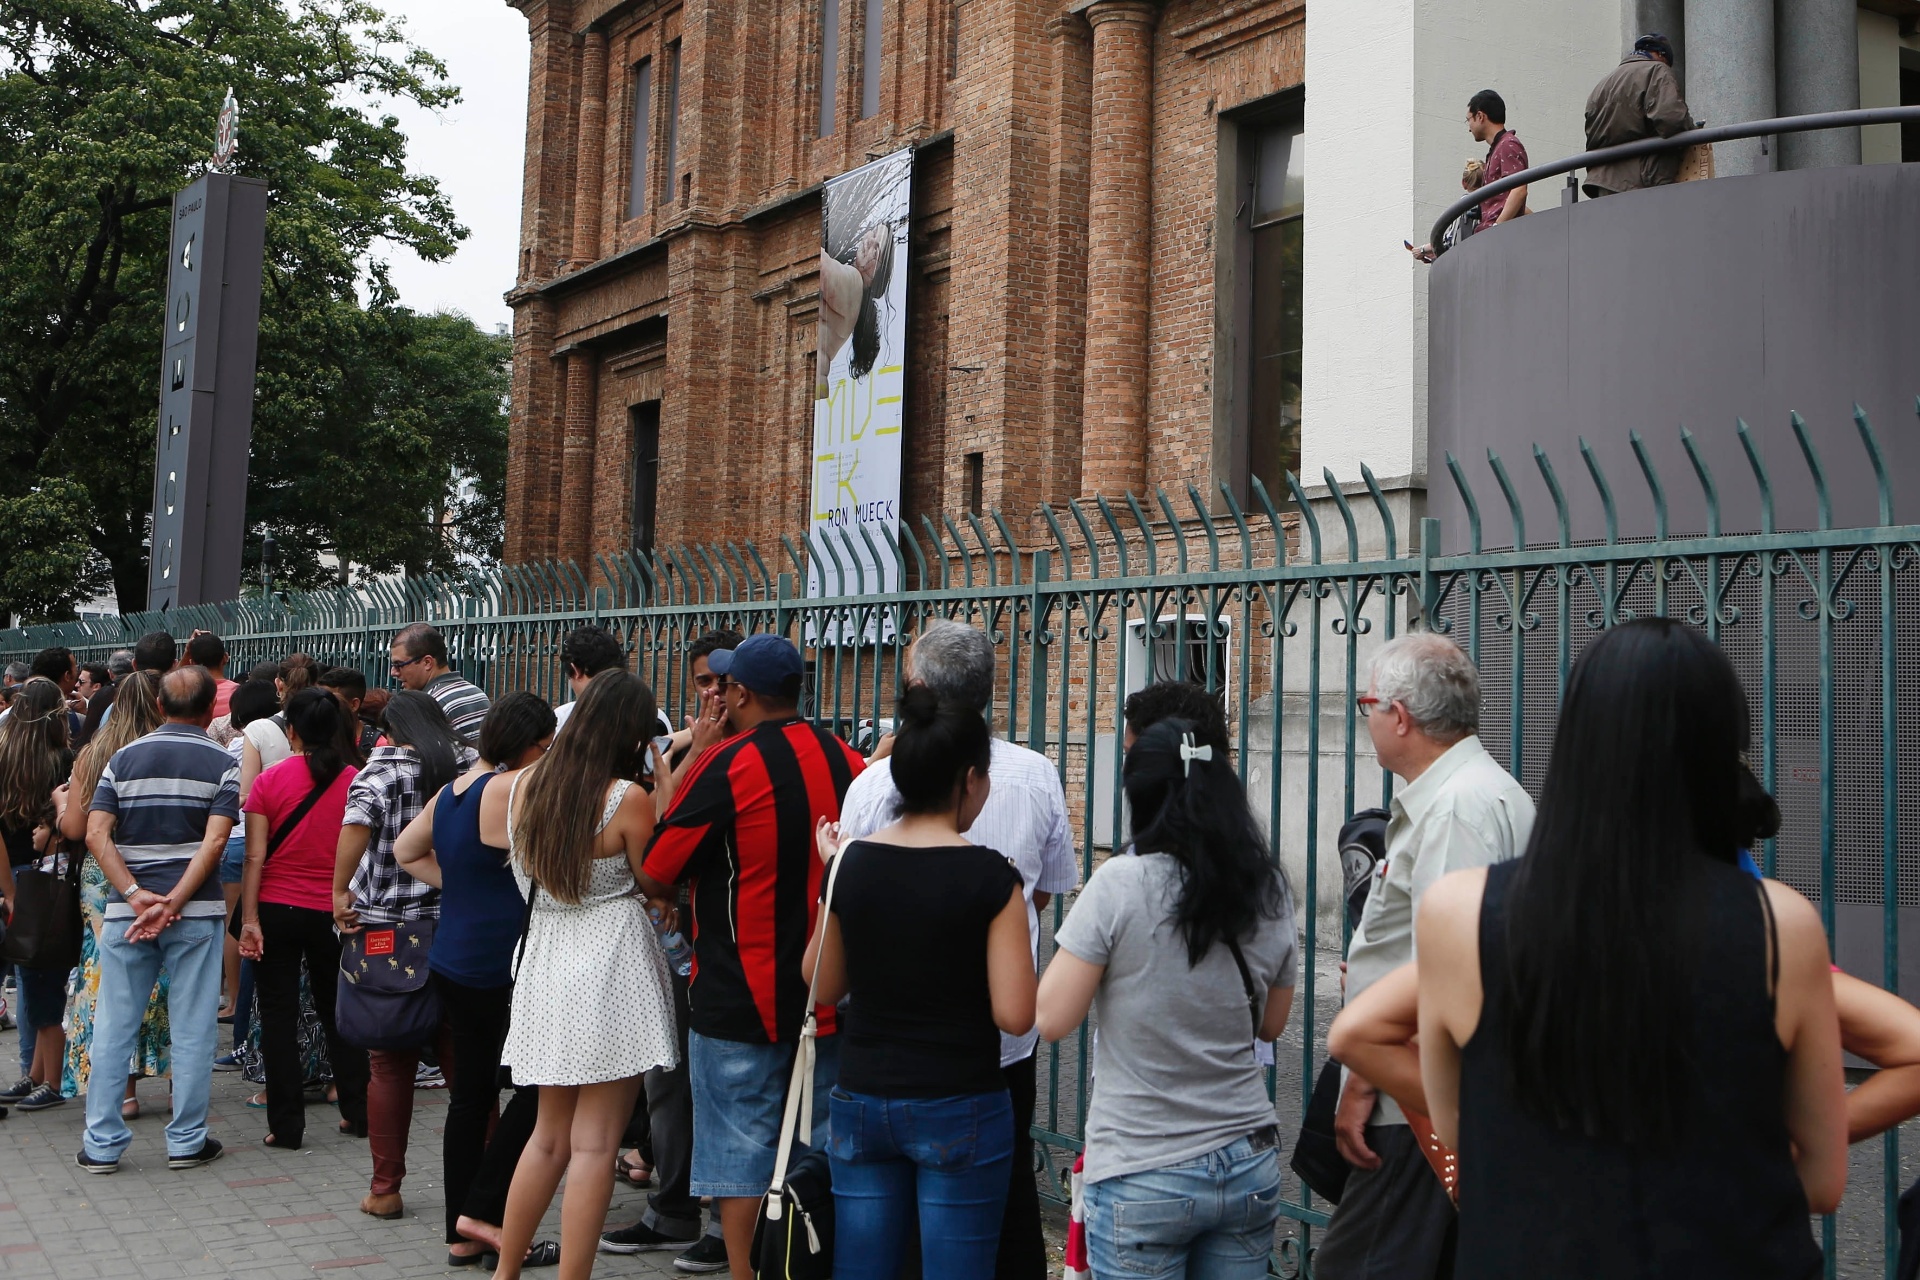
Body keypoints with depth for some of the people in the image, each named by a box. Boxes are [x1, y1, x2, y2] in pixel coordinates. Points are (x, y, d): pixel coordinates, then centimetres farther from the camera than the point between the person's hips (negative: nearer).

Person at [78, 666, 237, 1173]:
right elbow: (214, 841, -14)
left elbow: (96, 835, -3)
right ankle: (187, 1141, 10)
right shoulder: (222, 764, -2)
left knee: (113, 1027, 9)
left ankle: (102, 1143, 14)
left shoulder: (123, 758, 7)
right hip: (197, 911, -2)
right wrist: (172, 903, -16)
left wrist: (136, 896, -10)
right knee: (192, 1030, 5)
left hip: (125, 909, 2)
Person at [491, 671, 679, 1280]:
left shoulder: (521, 784, 4)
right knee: (594, 1144, -1)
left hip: (544, 961, 7)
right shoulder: (628, 799, -14)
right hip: (612, 965, -7)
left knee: (550, 1135, 20)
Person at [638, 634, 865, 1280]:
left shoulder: (725, 765, -15)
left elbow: (655, 880, -9)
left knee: (741, 1151, 6)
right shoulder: (847, 760, 0)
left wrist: (693, 758, -5)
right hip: (831, 997, 5)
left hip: (741, 999, -5)